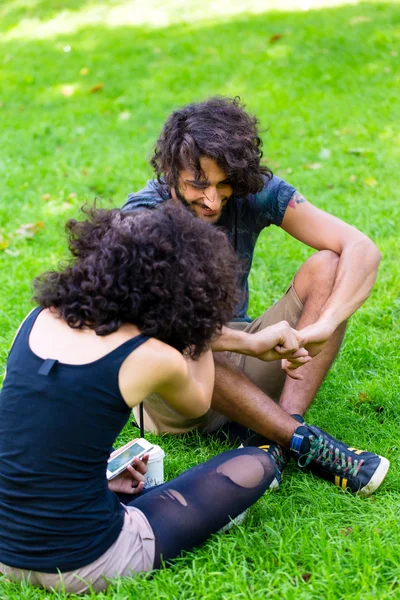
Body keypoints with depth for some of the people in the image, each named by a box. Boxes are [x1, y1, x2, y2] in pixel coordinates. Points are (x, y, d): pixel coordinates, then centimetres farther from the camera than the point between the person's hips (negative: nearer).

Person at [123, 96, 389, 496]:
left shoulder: (257, 193, -8)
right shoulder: (145, 216, -18)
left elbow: (363, 249, -15)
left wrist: (322, 328, -32)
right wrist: (252, 343, -44)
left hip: (241, 364, 4)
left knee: (327, 265, -16)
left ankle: (276, 440, -29)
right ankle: (304, 441, -32)